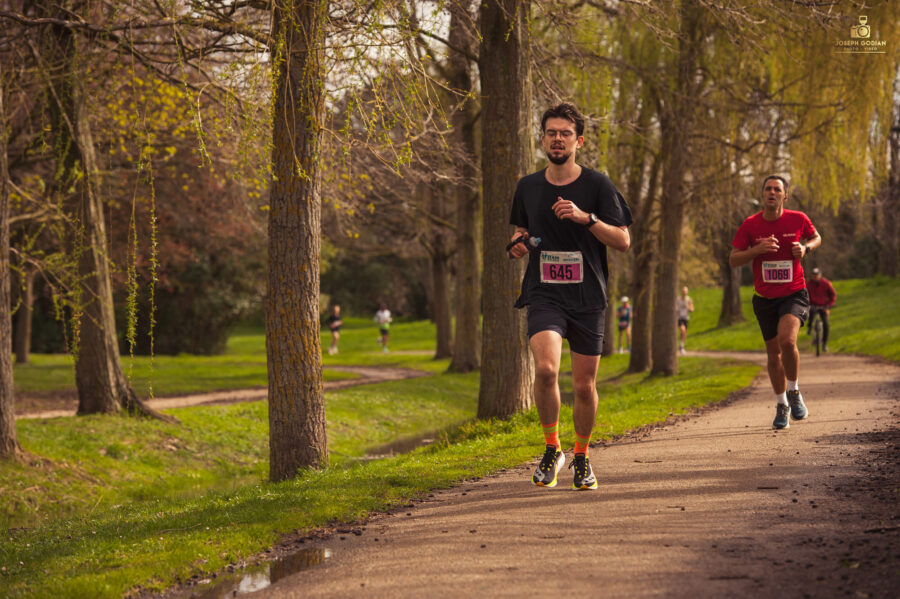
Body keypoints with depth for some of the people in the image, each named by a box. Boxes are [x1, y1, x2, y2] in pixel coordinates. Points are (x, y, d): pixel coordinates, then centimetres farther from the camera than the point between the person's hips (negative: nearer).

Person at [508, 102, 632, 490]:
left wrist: (585, 217, -17)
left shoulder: (597, 185, 0)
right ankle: (552, 449, -2)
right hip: (544, 294, 1)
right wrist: (518, 246, 1)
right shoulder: (528, 187, 9)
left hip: (587, 298, -1)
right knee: (545, 368, -23)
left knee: (584, 385, 3)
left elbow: (623, 241, -3)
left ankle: (582, 458, 27)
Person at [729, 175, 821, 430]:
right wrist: (757, 249, -20)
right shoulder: (750, 225, -4)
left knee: (787, 340, -26)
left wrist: (805, 248, -6)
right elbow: (733, 260, -3)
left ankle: (794, 392, -2)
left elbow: (816, 238, 16)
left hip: (794, 294, -2)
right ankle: (781, 406, 29)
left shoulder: (798, 219, -4)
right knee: (774, 353, 9)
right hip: (765, 298, 2)